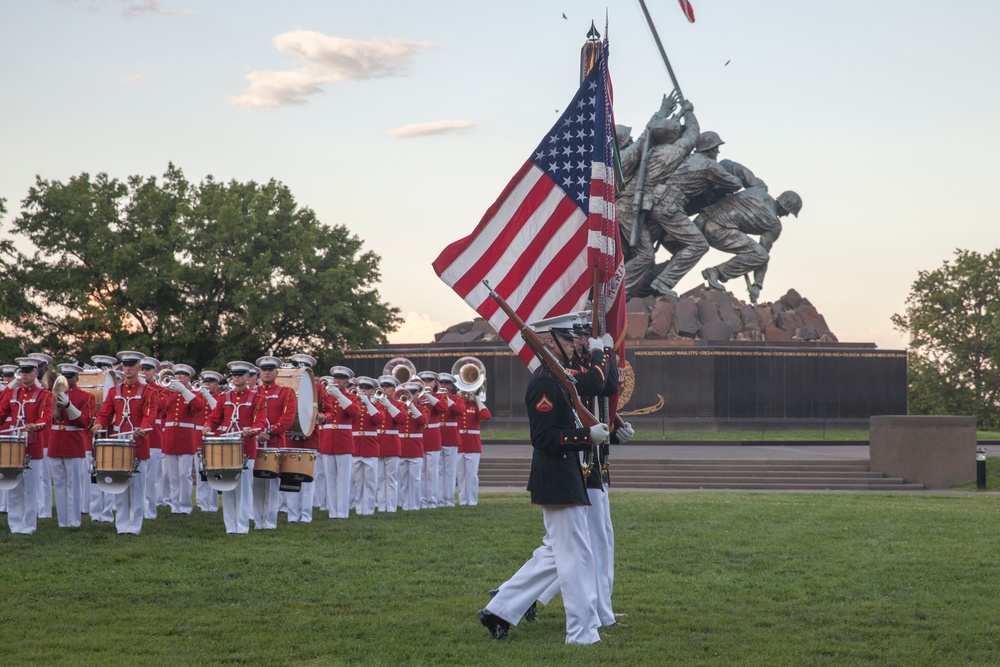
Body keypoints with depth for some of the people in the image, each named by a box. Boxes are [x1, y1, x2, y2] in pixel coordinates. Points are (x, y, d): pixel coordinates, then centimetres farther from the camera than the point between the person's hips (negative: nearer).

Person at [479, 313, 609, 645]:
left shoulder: (552, 378, 16)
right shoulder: (544, 382, -17)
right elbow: (544, 437, -22)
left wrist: (606, 428, 14)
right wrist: (588, 435, -22)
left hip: (562, 482, 11)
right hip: (560, 484, -11)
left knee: (553, 553, 16)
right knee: (576, 556, -3)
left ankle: (499, 610, 19)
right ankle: (583, 633, 4)